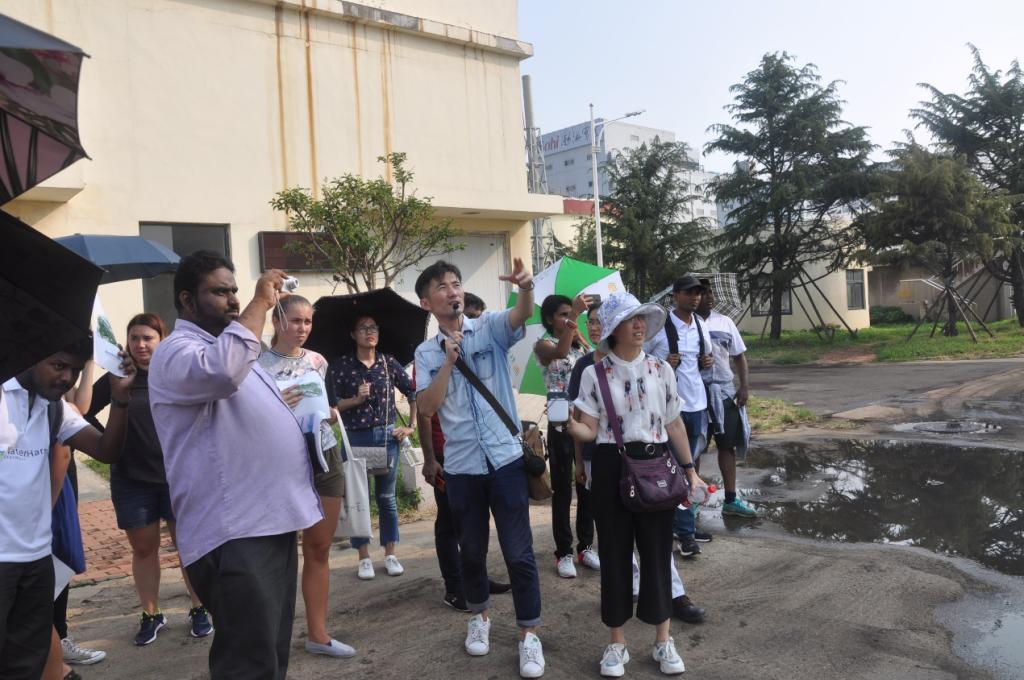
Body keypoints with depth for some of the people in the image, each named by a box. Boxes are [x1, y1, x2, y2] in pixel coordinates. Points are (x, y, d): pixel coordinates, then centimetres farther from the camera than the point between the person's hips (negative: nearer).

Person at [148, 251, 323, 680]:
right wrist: (260, 303, -23)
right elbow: (221, 372, -34)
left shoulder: (231, 346, 21)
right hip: (234, 534, -10)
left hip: (273, 522, 10)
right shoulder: (176, 352, -10)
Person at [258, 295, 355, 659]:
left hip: (325, 458, 5)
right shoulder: (258, 363, -7)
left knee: (319, 548, 11)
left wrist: (330, 412, -4)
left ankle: (317, 633, 22)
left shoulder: (318, 360, 8)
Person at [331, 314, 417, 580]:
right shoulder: (342, 365, -1)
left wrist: (411, 426, 6)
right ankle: (364, 558, 15)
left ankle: (390, 554, 19)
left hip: (387, 436, 1)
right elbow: (332, 404, -3)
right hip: (355, 438, -1)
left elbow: (413, 393, 10)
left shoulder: (389, 363, 2)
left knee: (387, 496, 9)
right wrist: (356, 399, -17)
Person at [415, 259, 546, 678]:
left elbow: (522, 316, -22)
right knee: (471, 549, 17)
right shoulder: (426, 353, 5)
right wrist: (449, 360, -13)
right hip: (460, 466, 2)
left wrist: (526, 288, -44)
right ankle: (479, 615, 39)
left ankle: (529, 632, 17)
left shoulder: (490, 328, 0)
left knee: (518, 551, 3)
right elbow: (427, 407, -6)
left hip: (505, 457, -2)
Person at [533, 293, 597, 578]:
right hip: (561, 425, -5)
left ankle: (585, 547, 22)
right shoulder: (543, 344, -4)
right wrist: (575, 315, -31)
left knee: (587, 487, 10)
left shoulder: (580, 344, 14)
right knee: (562, 490, 2)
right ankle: (563, 552, 11)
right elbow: (560, 352, -29)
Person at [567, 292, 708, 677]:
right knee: (615, 552, 6)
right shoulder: (594, 374, -3)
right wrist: (568, 425, -27)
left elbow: (674, 425, 10)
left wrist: (689, 468, 9)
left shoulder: (660, 369, 4)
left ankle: (663, 641, 24)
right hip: (611, 468, -1)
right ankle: (617, 643, 21)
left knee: (657, 550, 8)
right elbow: (589, 430, -6)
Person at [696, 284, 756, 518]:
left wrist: (745, 386, 3)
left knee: (728, 444, 8)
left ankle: (731, 500, 16)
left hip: (725, 391, 5)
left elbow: (739, 356, 12)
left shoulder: (725, 322, 9)